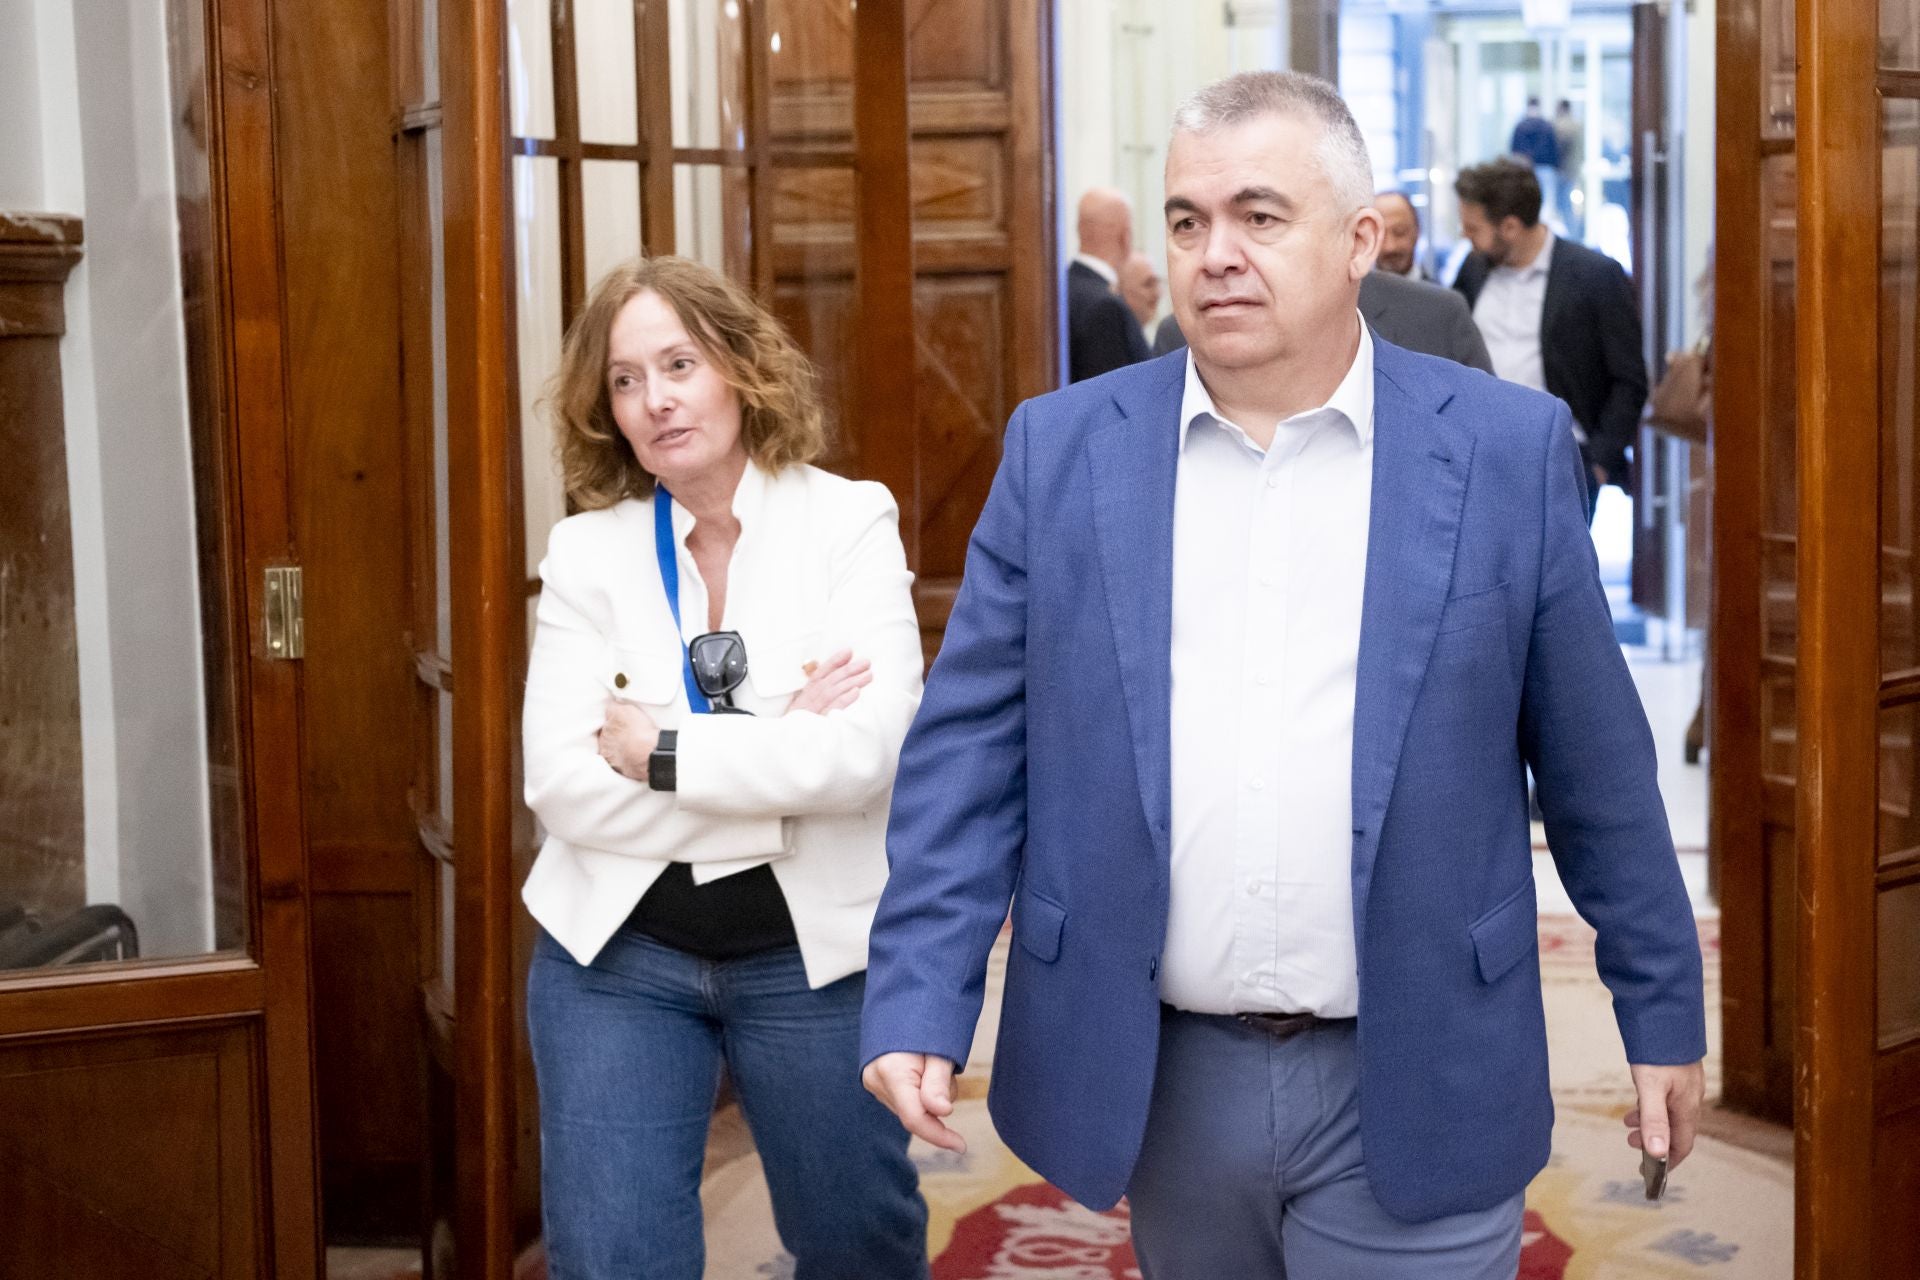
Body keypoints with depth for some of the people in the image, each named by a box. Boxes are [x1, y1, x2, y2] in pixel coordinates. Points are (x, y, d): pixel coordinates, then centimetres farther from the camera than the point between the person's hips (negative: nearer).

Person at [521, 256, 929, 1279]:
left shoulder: (850, 524, -5)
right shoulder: (586, 551, 0)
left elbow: (866, 751, -18)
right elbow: (559, 783, -12)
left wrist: (662, 754, -16)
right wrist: (777, 764, -17)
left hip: (812, 954, -1)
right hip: (615, 957, 1)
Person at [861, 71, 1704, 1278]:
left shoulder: (1506, 448, -3)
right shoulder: (1062, 449, 1)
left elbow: (1596, 765, 2)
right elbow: (969, 749, 0)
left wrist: (1663, 1014, 7)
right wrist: (918, 1002, -8)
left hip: (1411, 1092, -2)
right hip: (1159, 1081, 2)